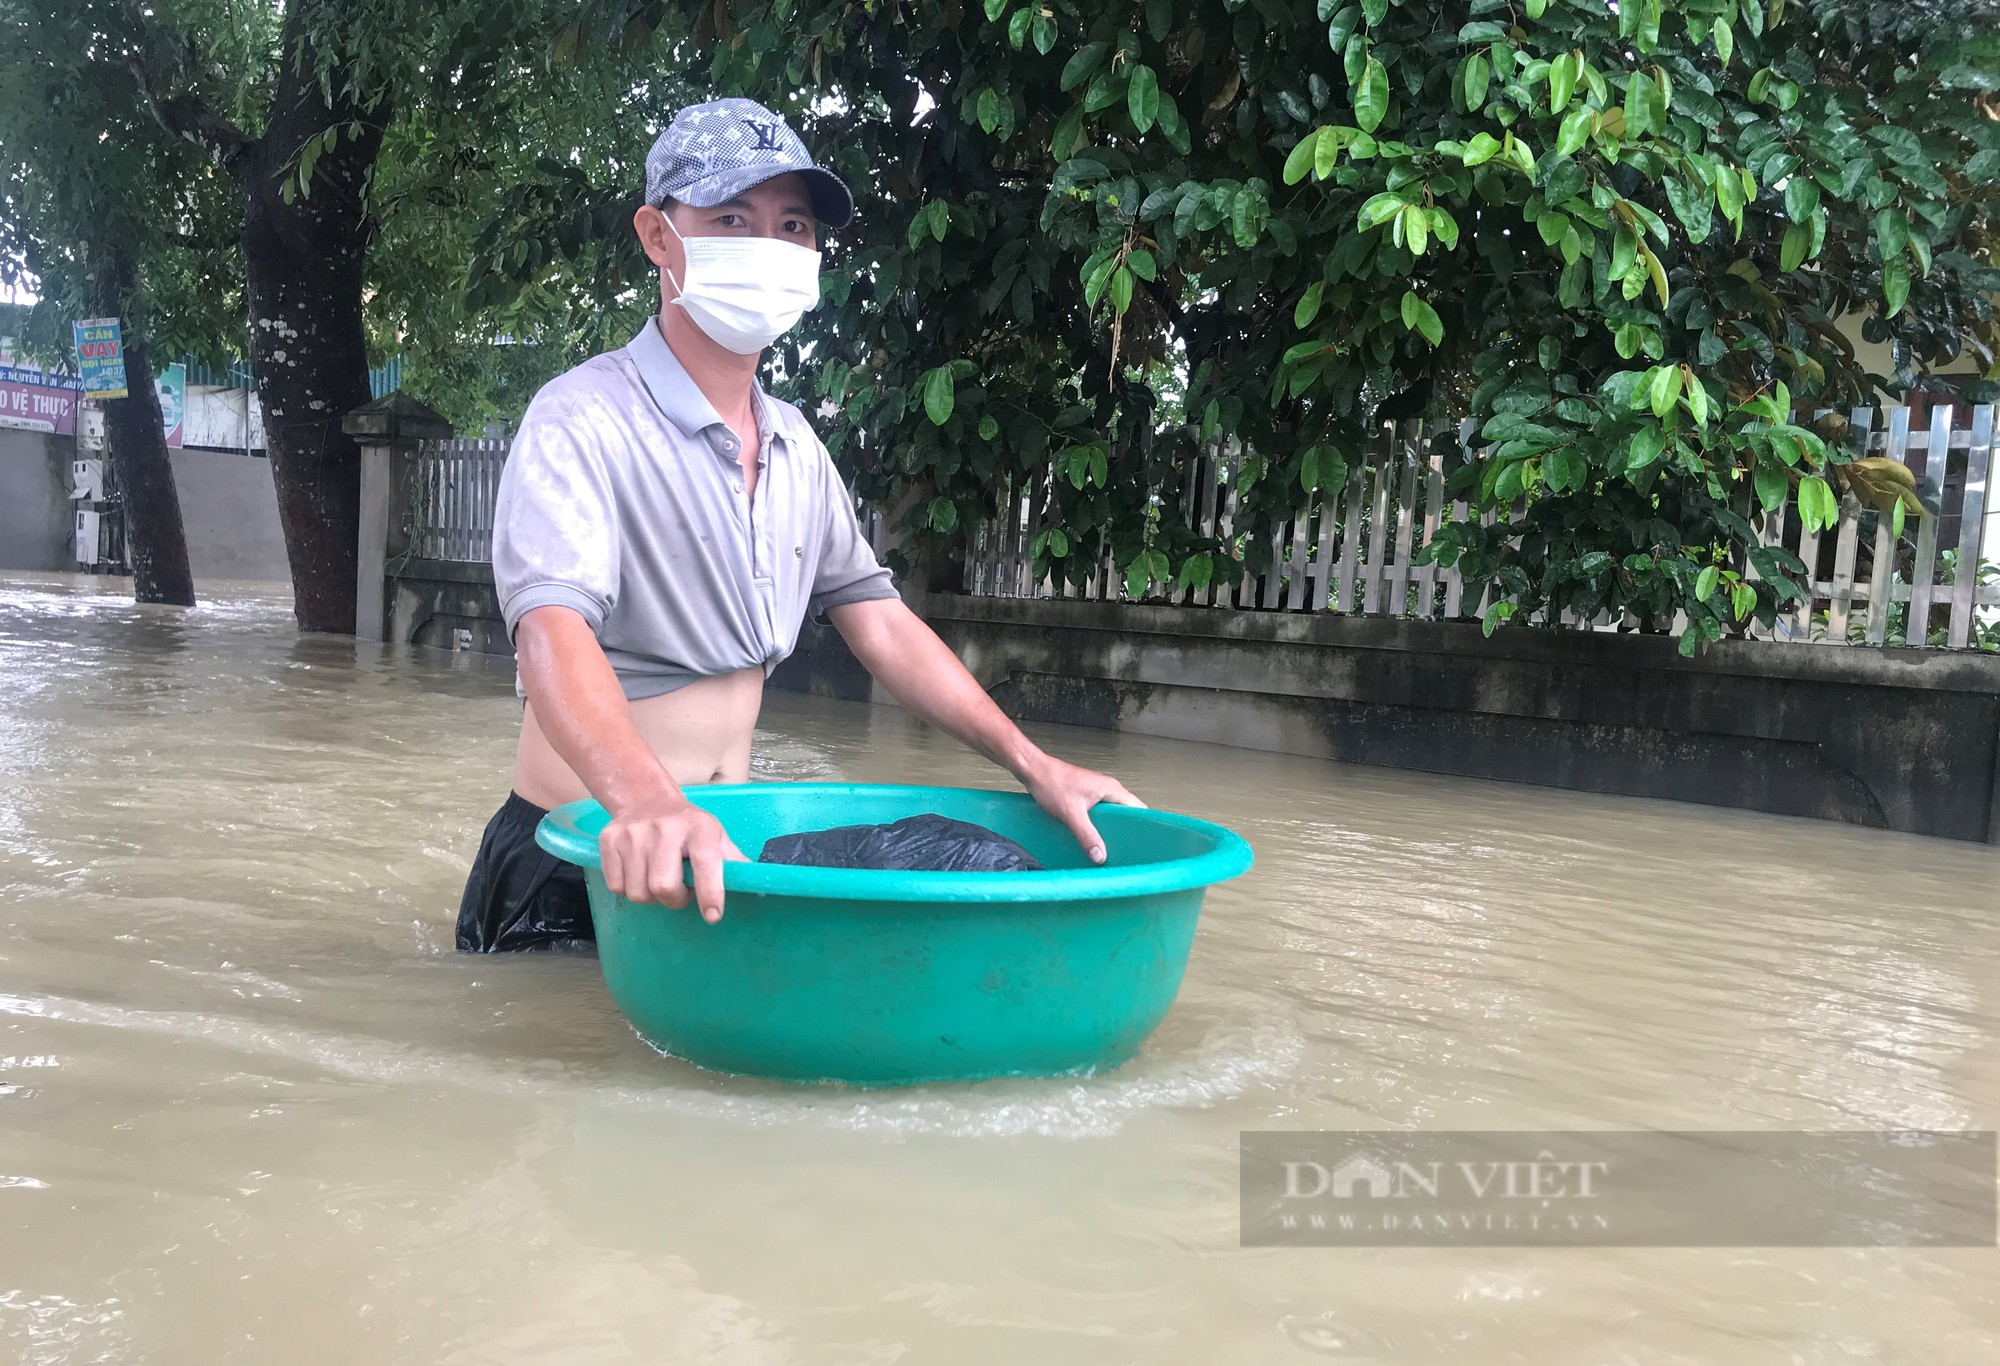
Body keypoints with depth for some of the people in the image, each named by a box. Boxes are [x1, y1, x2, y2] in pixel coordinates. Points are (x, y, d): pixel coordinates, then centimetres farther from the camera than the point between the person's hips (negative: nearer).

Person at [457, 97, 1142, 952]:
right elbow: (553, 627, -29)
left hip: (724, 848, 6)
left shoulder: (796, 447, 10)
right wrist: (648, 802, -48)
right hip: (577, 863, -6)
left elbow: (877, 619, 12)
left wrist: (1030, 764, 2)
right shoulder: (585, 422, -13)